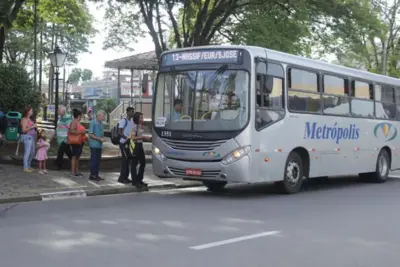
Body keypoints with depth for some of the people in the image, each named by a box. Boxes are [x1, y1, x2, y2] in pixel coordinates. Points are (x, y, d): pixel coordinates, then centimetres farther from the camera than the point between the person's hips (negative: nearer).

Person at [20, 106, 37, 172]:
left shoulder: (29, 119, 15)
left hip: (31, 137, 10)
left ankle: (28, 166, 22)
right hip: (27, 137, -10)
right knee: (27, 153, -8)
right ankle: (25, 168, -3)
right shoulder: (24, 119, -12)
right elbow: (23, 130, -18)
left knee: (32, 152, 12)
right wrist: (32, 127, -20)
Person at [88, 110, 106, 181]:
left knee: (98, 160, 10)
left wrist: (103, 138, 1)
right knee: (94, 160, -4)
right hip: (94, 145, -7)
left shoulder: (101, 124, 12)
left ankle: (96, 175, 16)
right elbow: (90, 135, -13)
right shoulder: (93, 123, -10)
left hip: (99, 145, 7)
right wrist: (100, 139, -16)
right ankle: (92, 175, 1)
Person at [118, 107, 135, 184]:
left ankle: (126, 177, 16)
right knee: (125, 159, -8)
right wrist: (127, 138, -24)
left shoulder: (132, 121, 14)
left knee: (128, 160, 9)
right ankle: (122, 177, -3)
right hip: (123, 143, -8)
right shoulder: (123, 121, -10)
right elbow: (120, 132, -15)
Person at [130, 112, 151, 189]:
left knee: (143, 162, 11)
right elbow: (133, 138, -21)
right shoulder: (134, 126, -14)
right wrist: (143, 137, -20)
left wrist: (147, 138, 8)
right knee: (134, 164, -2)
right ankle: (134, 181, 4)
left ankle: (139, 180, 22)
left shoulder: (141, 126, 12)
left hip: (140, 145, 9)